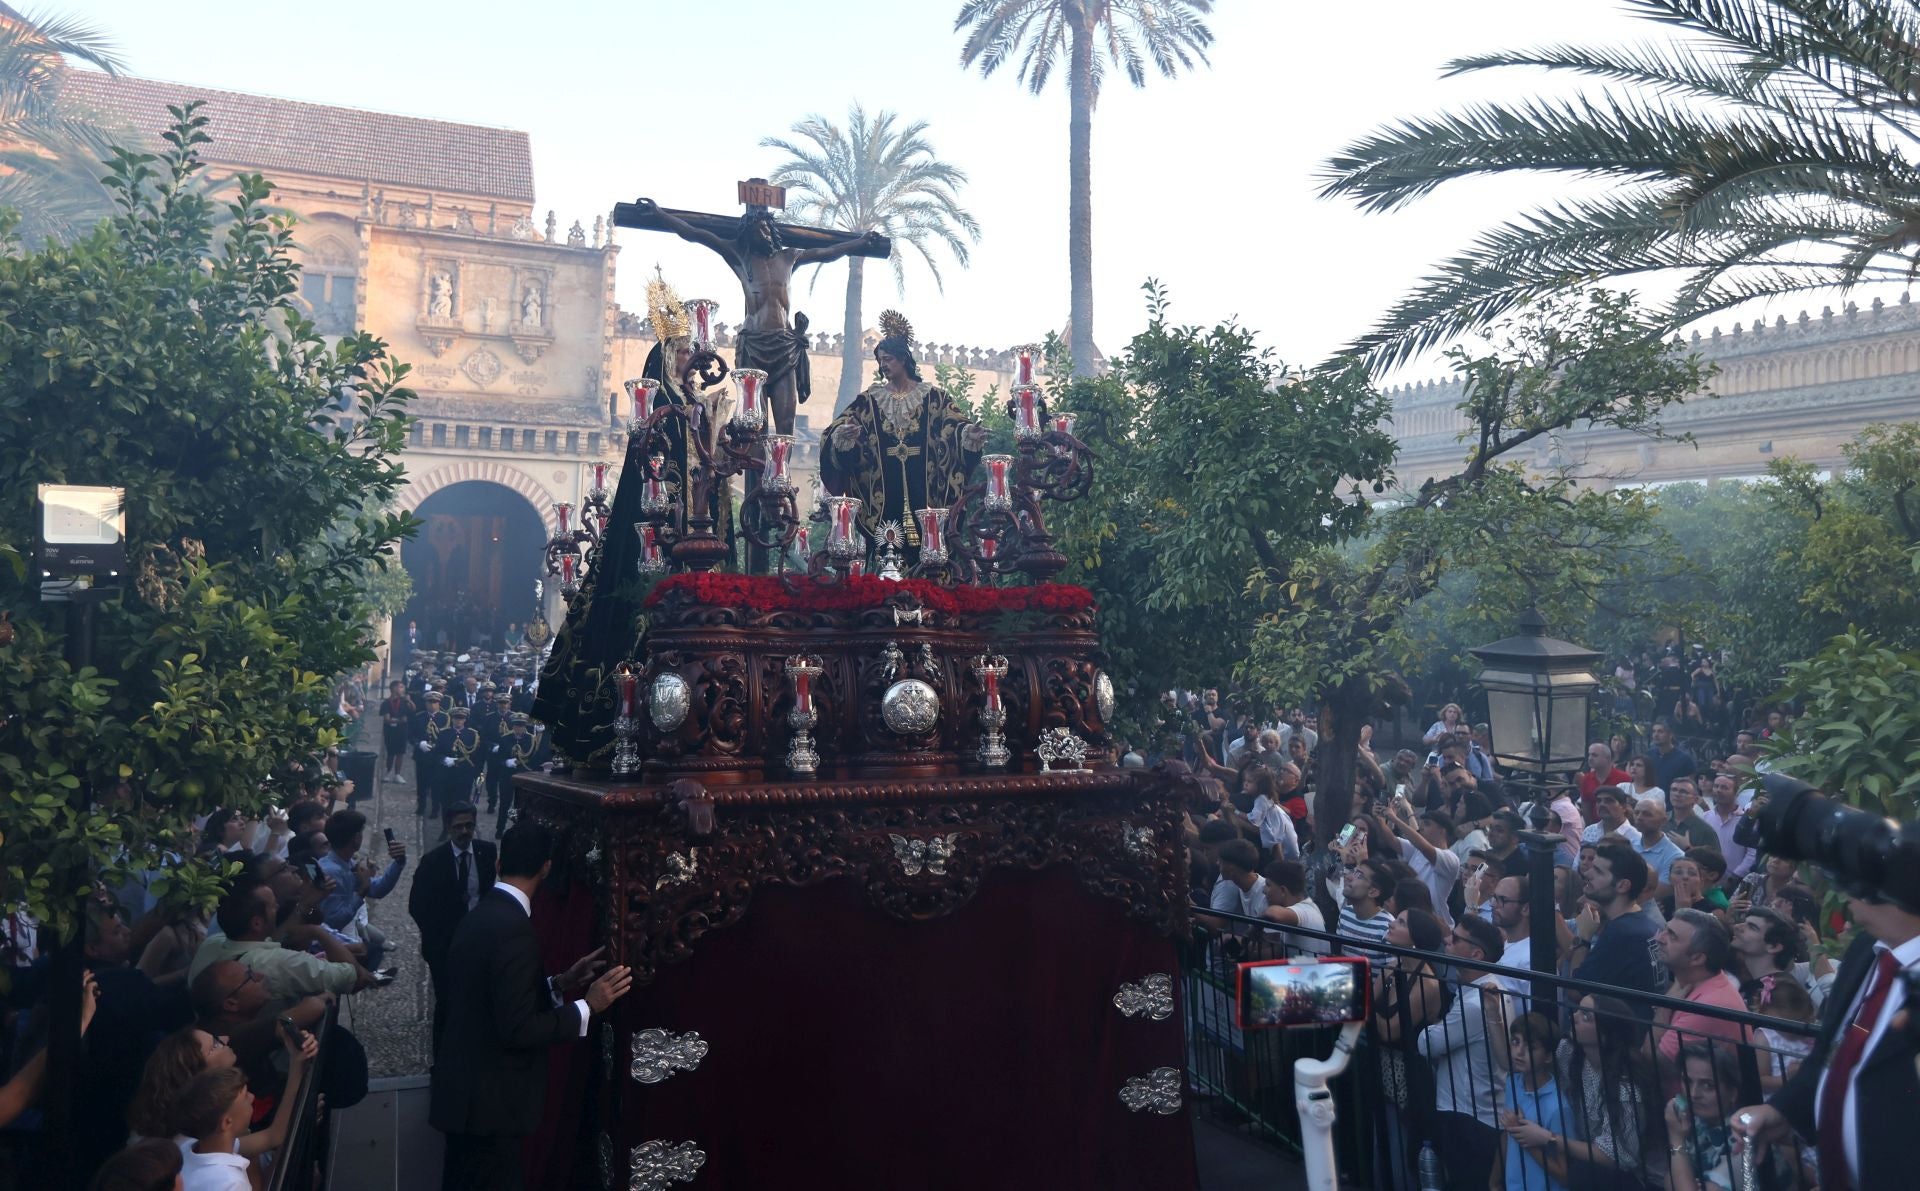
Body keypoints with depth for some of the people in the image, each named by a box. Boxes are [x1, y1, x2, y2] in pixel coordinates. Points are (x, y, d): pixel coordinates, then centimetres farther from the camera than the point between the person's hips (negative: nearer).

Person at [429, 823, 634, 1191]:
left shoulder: (478, 916, 6)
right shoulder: (514, 928, -23)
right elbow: (517, 1029, -25)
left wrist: (558, 985, 10)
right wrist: (587, 1007, -17)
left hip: (464, 1091, 9)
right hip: (489, 1102, -9)